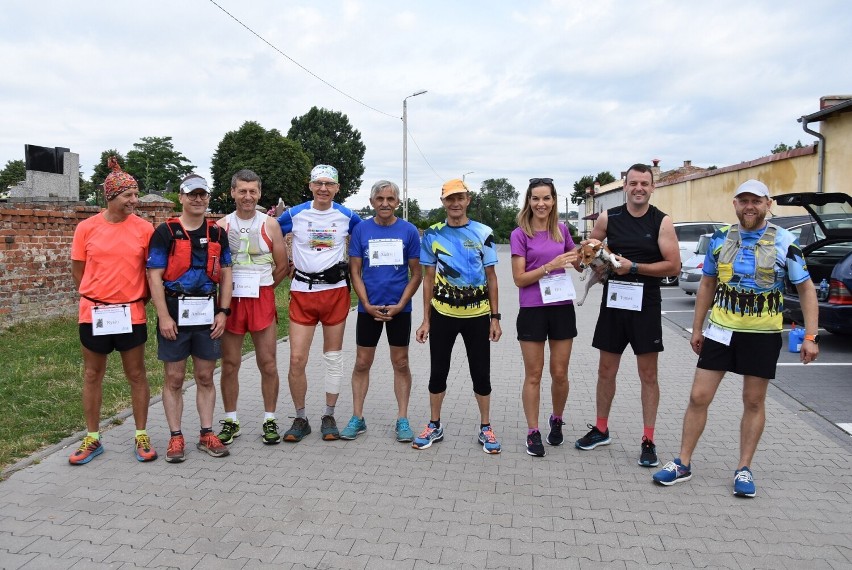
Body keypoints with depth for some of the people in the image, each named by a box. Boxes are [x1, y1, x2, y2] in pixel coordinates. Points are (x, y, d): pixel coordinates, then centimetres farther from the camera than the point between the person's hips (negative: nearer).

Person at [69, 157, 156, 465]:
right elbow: (78, 271, 6)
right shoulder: (86, 228, -2)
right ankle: (92, 438, 26)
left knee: (136, 374, 7)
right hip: (94, 312, 1)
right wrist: (96, 299, 6)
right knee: (92, 375, 12)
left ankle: (142, 436, 20)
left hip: (131, 313, -1)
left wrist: (139, 298, 2)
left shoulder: (144, 228, -4)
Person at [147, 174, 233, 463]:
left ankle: (207, 434, 20)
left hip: (208, 313, 3)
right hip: (175, 312, -3)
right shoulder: (165, 232, -3)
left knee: (205, 377, 9)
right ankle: (176, 437, 17)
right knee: (174, 378, 5)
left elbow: (225, 275, 9)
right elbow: (155, 277, -6)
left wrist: (223, 312, 0)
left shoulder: (218, 232, 8)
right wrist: (163, 316, -12)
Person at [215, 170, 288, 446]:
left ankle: (269, 420, 17)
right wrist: (235, 288, 2)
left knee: (268, 364, 3)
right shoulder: (221, 225, 4)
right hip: (230, 300, 1)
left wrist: (259, 287, 7)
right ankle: (230, 421, 22)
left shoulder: (270, 224, 2)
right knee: (229, 364, 7)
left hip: (262, 300, -1)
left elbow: (282, 266, 5)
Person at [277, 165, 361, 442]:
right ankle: (300, 418, 15)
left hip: (336, 291, 1)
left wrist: (351, 268, 8)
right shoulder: (294, 214, 0)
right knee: (297, 359, -3)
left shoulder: (347, 216, 2)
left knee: (334, 357, 7)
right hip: (302, 292, 0)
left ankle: (329, 417, 22)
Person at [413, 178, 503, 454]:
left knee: (481, 373, 7)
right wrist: (426, 320, 3)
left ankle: (485, 428, 24)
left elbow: (491, 277, 3)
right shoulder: (433, 235, 2)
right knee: (438, 371, 10)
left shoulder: (483, 233, 0)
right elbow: (428, 279, 5)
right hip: (442, 314, 1)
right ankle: (434, 426, 27)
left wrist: (495, 317, -1)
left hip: (477, 314, 0)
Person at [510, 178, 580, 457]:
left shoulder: (561, 230, 7)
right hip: (533, 311, -3)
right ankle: (533, 432, 16)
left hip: (562, 308, 3)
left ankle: (557, 421, 33)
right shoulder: (520, 234, -5)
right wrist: (550, 265, -20)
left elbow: (578, 263, 21)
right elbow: (519, 279, -10)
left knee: (560, 374, 10)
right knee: (533, 375, 4)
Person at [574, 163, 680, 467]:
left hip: (645, 304, -2)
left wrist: (633, 267, -17)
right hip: (613, 301, 3)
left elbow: (673, 265, -10)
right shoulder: (608, 218, 3)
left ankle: (648, 441, 15)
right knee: (606, 370, 11)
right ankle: (601, 429, 27)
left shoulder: (662, 222, -4)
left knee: (648, 374, 4)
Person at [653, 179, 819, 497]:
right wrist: (696, 328, 9)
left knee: (754, 402, 9)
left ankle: (744, 469, 24)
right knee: (698, 397, 2)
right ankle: (683, 464, 14)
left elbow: (806, 288, 0)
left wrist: (811, 335, -8)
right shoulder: (720, 239, 3)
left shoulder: (784, 242, -4)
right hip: (720, 330, 2)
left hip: (763, 335, -1)